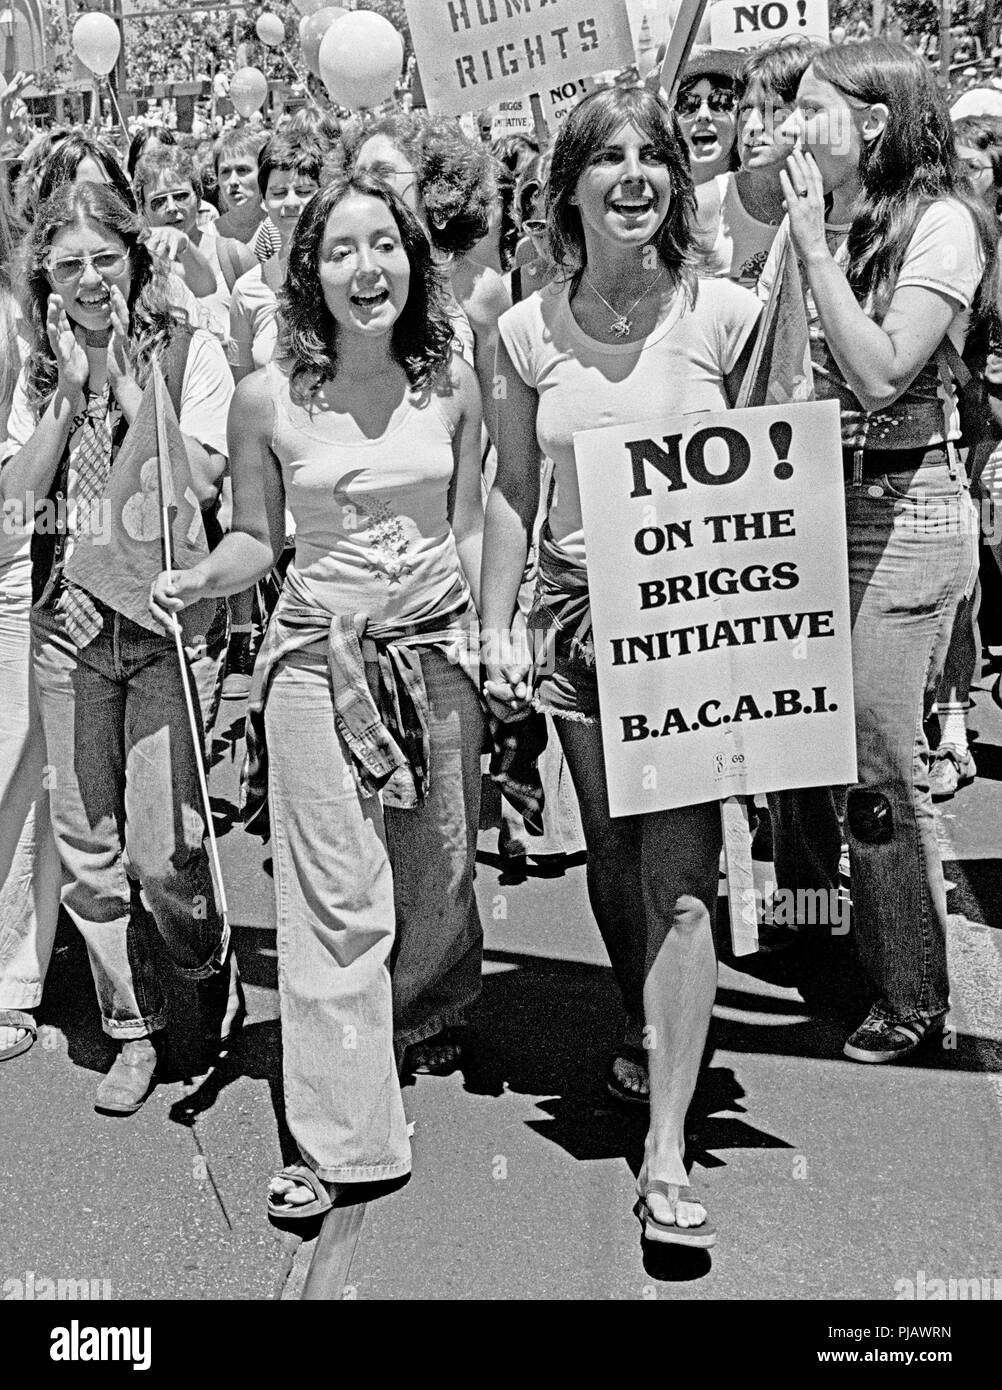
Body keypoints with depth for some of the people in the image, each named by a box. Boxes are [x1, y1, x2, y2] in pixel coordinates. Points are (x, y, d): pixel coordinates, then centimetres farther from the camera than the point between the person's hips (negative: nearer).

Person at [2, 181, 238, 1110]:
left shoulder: (189, 353, -1)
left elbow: (205, 478, -12)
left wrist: (125, 386, -10)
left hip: (168, 621, -4)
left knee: (162, 852, -9)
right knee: (86, 847, 7)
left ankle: (210, 963, 25)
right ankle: (133, 1028, 24)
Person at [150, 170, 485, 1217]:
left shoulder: (451, 384, 1)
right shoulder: (267, 398, -5)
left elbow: (470, 529, 9)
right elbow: (255, 539, 4)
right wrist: (197, 580, -16)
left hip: (438, 647, 3)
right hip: (320, 654, -2)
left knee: (437, 873, 15)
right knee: (335, 895, -3)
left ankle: (417, 1019, 47)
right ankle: (341, 1138, 6)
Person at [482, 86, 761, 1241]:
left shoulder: (724, 314, -5)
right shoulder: (528, 331, 0)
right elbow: (511, 492, 6)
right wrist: (495, 631, 2)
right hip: (578, 614, 3)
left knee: (680, 875, -8)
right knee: (611, 854, 14)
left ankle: (666, 1153, -2)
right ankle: (643, 1029, 42)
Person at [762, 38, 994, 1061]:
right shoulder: (810, 221, 10)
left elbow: (880, 373, -20)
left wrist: (814, 241, -17)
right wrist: (795, 238, 2)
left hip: (904, 506, -6)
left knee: (879, 758, -3)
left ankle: (912, 996, 14)